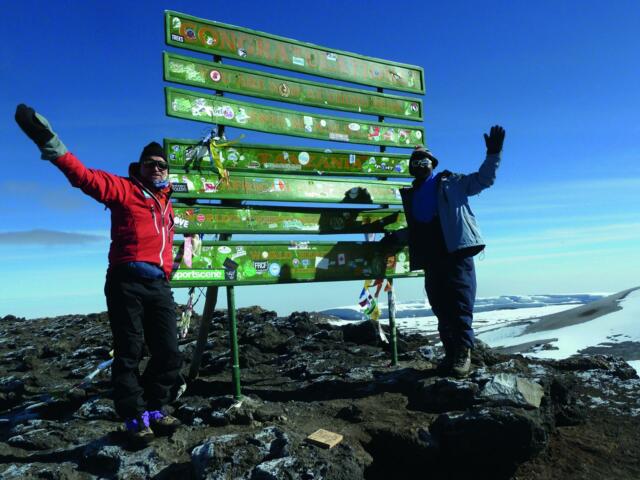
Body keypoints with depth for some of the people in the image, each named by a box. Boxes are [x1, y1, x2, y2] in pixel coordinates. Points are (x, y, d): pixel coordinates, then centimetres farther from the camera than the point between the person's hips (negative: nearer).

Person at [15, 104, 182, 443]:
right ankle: (135, 418, 12)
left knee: (169, 354, 4)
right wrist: (53, 146, -19)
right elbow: (86, 177, -9)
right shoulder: (124, 189, 7)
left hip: (158, 286, 6)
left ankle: (154, 409, 21)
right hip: (126, 283, -5)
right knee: (129, 354, 0)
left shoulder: (167, 204, 24)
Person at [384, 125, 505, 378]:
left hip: (456, 252, -5)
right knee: (441, 308, 7)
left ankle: (463, 355, -2)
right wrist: (396, 237, 18)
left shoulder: (450, 183, 9)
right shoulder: (411, 195, 21)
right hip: (431, 258, 5)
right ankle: (451, 354, 17)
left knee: (460, 305, -8)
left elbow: (483, 179, 5)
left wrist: (493, 154, -6)